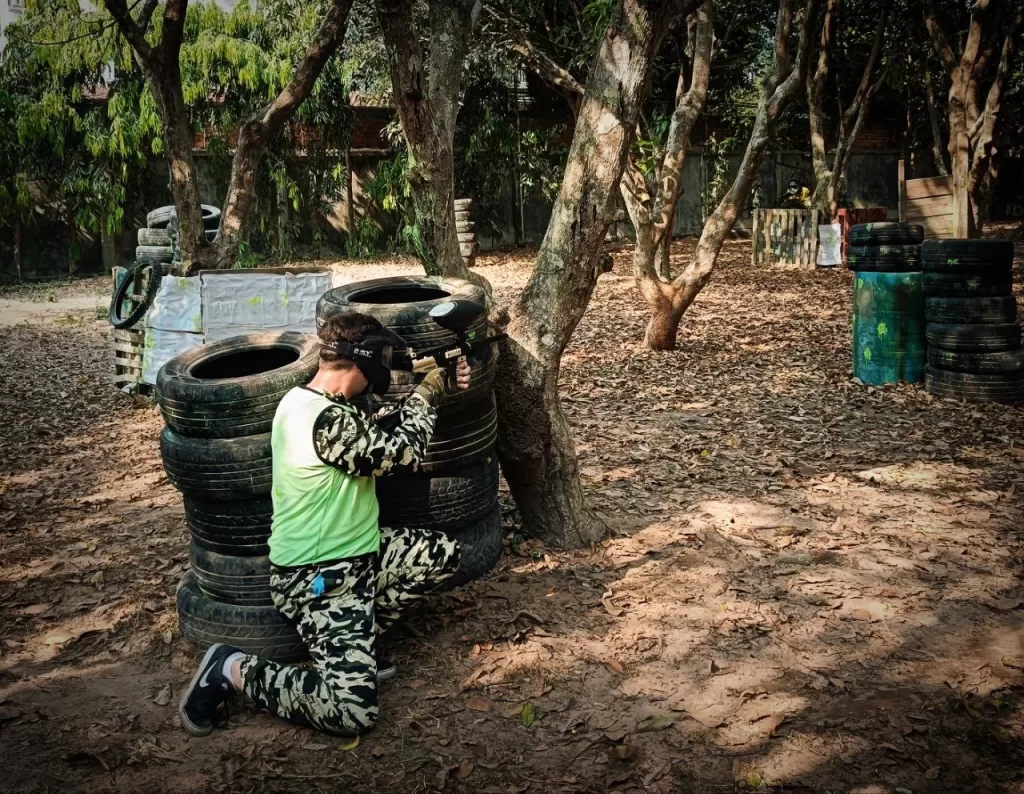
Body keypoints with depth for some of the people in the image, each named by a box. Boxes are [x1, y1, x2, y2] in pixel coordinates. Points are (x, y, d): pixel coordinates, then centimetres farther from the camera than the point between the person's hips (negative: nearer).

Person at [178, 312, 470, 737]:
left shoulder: (309, 399, 5)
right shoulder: (328, 420, -27)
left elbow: (383, 437, 16)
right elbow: (404, 453, -16)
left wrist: (437, 387, 9)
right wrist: (426, 392, -1)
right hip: (315, 580, -11)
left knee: (443, 554, 12)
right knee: (352, 710, -19)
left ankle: (360, 640, 15)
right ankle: (232, 670, -1)